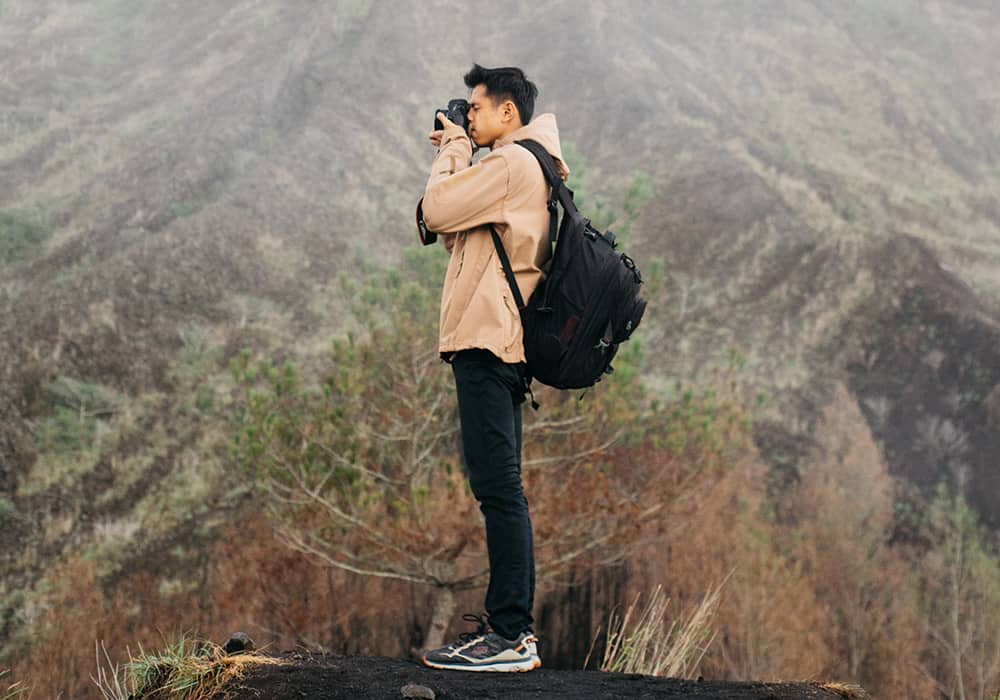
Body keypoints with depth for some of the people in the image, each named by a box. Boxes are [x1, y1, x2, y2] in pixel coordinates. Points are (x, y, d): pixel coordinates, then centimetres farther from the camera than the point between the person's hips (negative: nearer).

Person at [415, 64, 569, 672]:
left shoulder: (510, 163, -10)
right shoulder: (533, 167, 22)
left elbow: (436, 212, -14)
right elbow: (456, 233, 23)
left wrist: (453, 151, 1)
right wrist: (455, 151, 16)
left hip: (488, 341, -11)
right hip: (504, 344, 11)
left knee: (498, 487, -12)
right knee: (502, 489, 13)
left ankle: (510, 636, -12)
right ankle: (513, 624, 18)